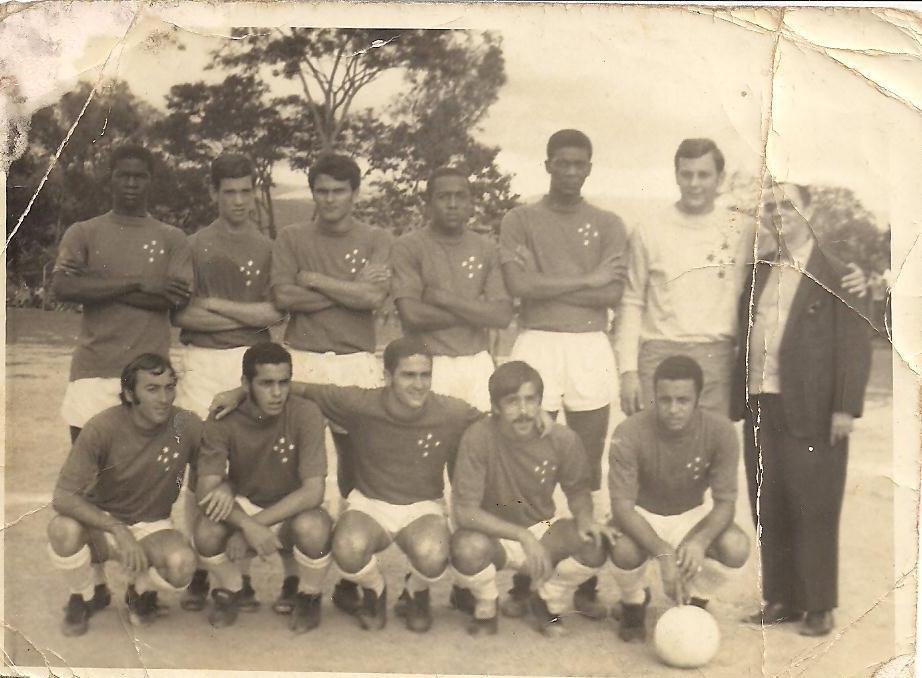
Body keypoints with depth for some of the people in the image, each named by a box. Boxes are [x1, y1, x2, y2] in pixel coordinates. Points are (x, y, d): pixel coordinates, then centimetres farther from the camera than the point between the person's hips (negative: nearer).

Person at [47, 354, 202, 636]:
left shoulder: (186, 426, -15)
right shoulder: (102, 428, -21)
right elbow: (63, 497, -25)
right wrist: (119, 530, -36)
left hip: (152, 528, 0)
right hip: (101, 524, 0)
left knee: (181, 563, -32)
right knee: (63, 529, -34)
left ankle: (142, 590, 7)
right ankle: (87, 596, 1)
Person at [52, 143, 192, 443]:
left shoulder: (171, 238, 9)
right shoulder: (83, 233, 9)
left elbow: (174, 300, -6)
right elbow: (62, 287, -9)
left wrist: (97, 284, -8)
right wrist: (139, 284, -13)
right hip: (93, 369, 0)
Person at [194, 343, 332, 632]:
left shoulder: (305, 414, -20)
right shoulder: (224, 420, -14)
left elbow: (313, 491, -24)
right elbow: (207, 490, -21)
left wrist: (256, 523, -30)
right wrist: (247, 525, -38)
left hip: (293, 511, -1)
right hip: (244, 509, 2)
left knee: (313, 527, -36)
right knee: (206, 531, -30)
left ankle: (307, 597, -1)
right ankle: (236, 591, 5)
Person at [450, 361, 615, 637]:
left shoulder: (563, 439, -13)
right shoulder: (479, 437, -23)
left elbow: (577, 490, 5)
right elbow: (464, 511, -24)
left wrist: (585, 518, -18)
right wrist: (523, 536, -33)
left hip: (542, 531, 3)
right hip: (493, 535, -3)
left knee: (595, 544, -24)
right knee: (468, 547, -36)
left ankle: (546, 602, 9)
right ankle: (485, 608, 2)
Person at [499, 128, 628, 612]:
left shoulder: (607, 225, 11)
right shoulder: (521, 220, 8)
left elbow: (612, 293, -2)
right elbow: (518, 284, -8)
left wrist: (545, 284, -5)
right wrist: (586, 280, -7)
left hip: (591, 349, 1)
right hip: (536, 346, -1)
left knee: (588, 467, 4)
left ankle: (586, 581, 11)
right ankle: (523, 581, 8)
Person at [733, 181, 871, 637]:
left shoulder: (835, 274, -3)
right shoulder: (759, 274, 15)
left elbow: (856, 346, -7)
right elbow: (743, 336, 13)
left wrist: (845, 407, -13)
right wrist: (738, 399, 5)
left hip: (811, 411, -6)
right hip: (759, 406, 6)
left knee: (813, 511, 2)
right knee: (768, 511, 10)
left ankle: (819, 607, 14)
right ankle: (780, 600, 22)